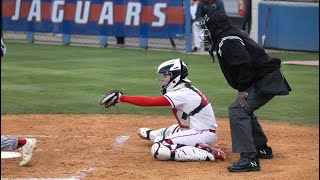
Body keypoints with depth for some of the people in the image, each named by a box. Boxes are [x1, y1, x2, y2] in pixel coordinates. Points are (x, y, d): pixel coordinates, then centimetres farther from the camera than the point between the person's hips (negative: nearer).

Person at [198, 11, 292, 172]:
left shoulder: (227, 41, -14)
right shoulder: (233, 36, 20)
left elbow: (245, 63, -27)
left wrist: (242, 89, -23)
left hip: (266, 81, -11)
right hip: (268, 79, 11)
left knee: (237, 110, -18)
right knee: (244, 110, 27)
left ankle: (249, 159, -24)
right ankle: (262, 149, 36)